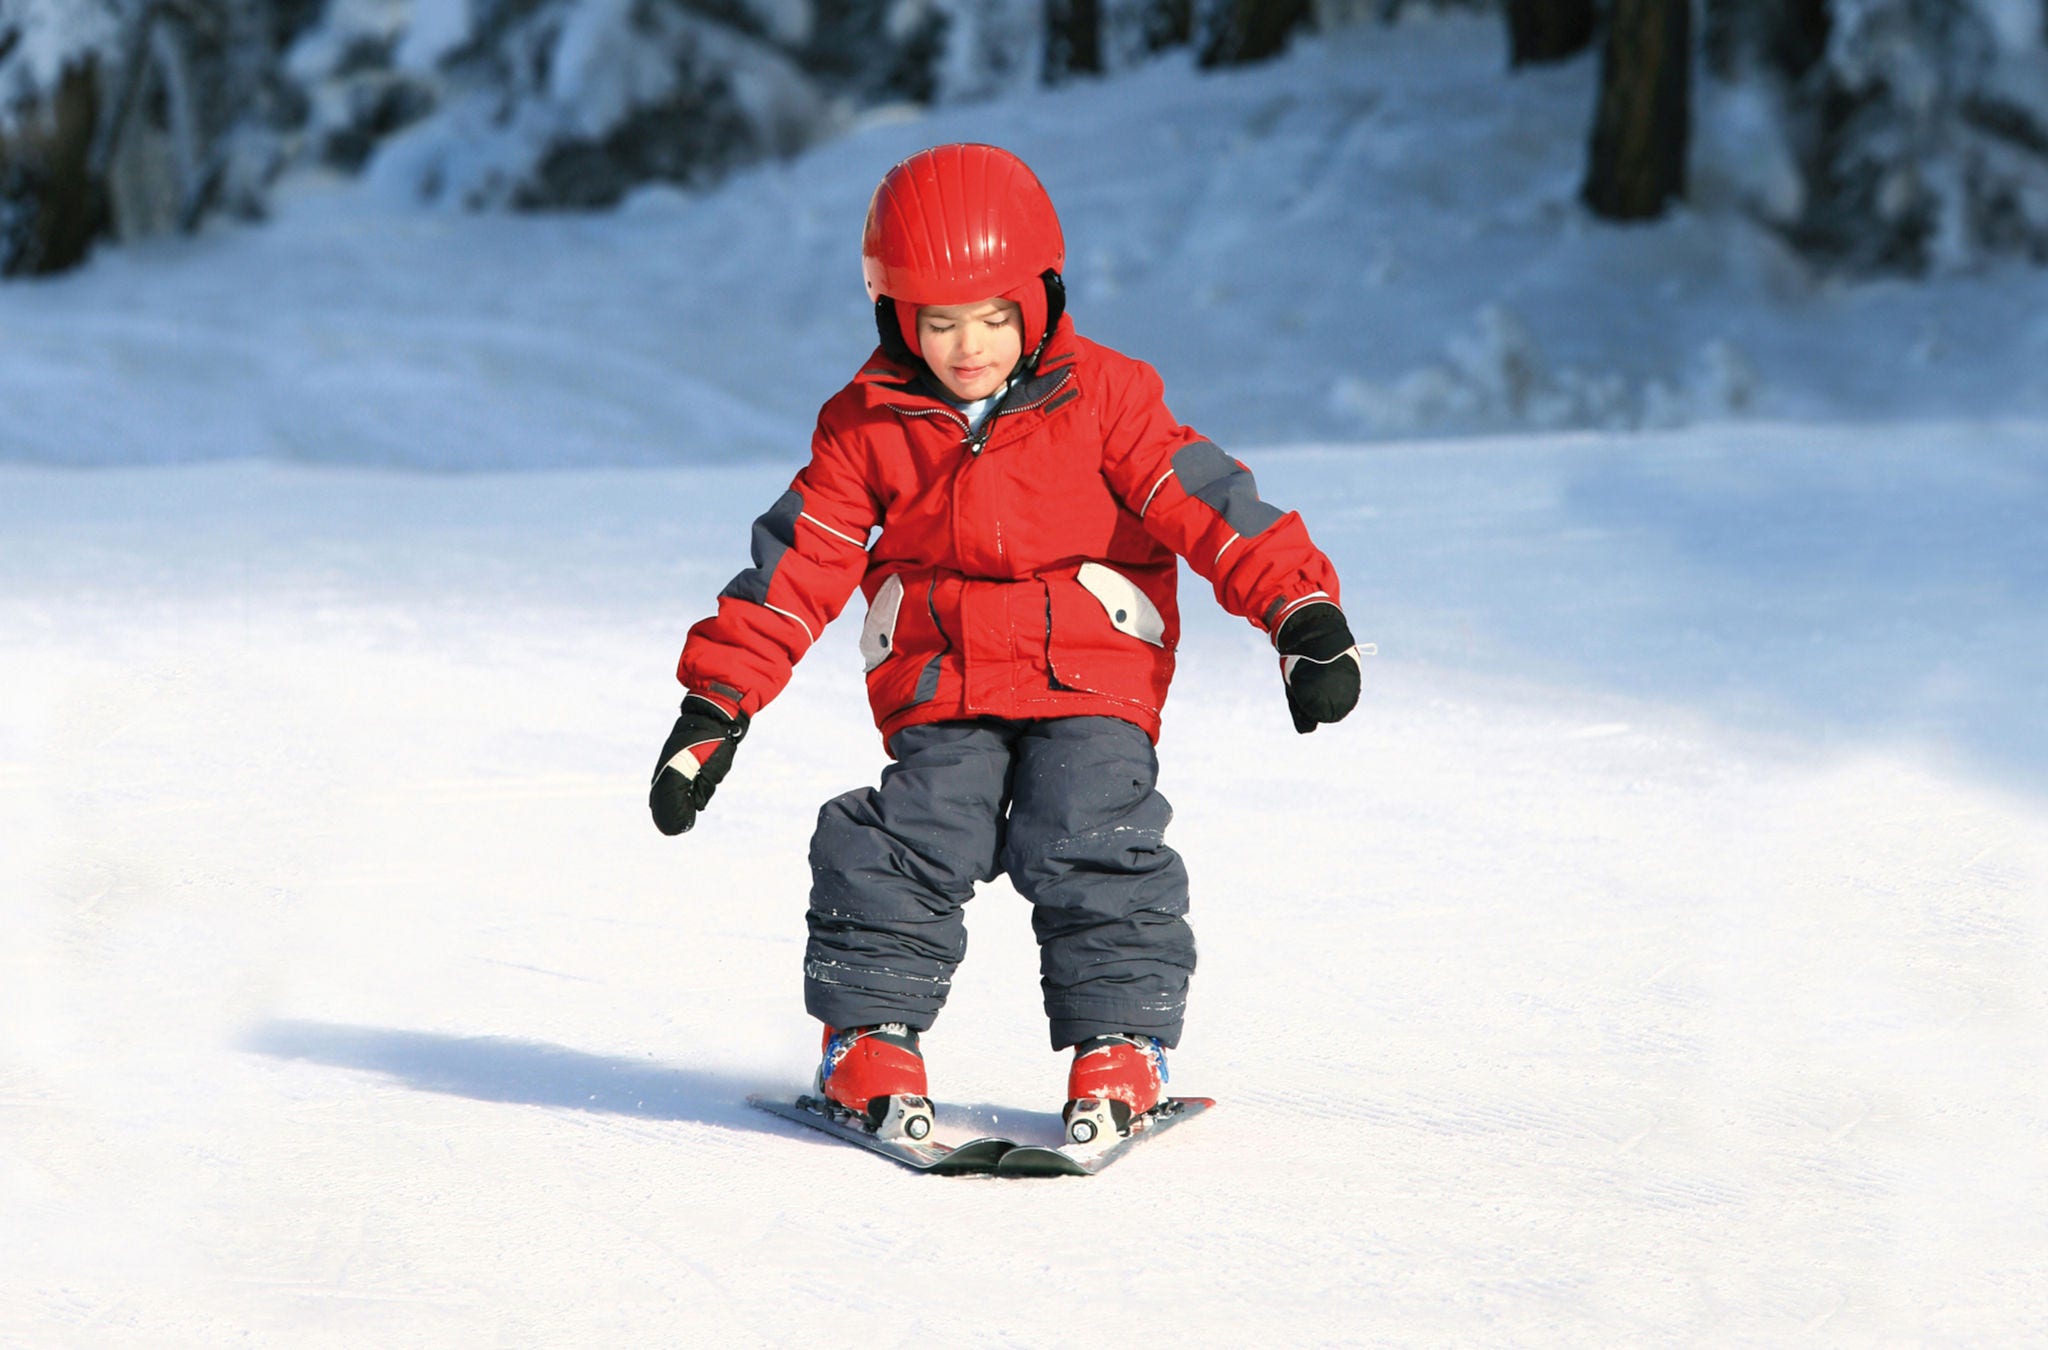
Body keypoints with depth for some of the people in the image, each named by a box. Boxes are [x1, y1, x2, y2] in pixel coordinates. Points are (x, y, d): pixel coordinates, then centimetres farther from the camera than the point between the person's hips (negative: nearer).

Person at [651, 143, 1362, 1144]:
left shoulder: (1102, 396, -3)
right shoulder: (870, 425, 1)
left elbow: (1204, 502, -8)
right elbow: (797, 564, 3)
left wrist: (1303, 611, -19)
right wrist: (716, 704, -1)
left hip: (1092, 682, -1)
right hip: (941, 693, 1)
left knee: (1094, 852, -17)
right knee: (906, 849, -15)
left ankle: (1119, 1046, -5)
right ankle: (871, 1041, -1)